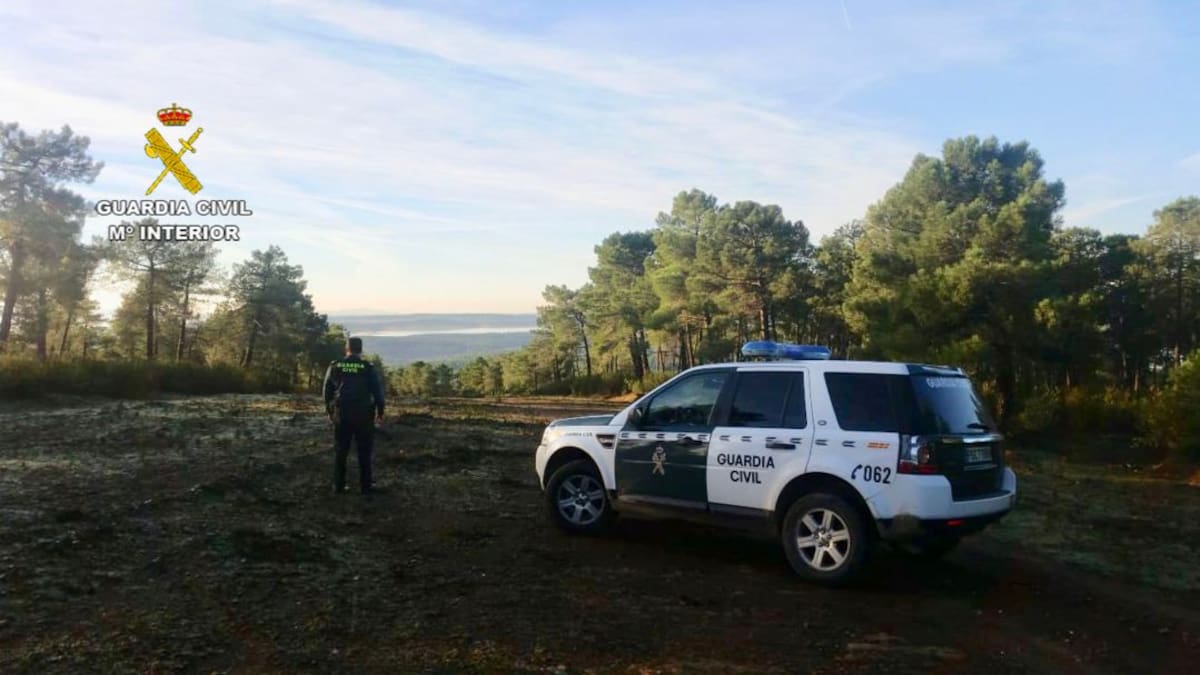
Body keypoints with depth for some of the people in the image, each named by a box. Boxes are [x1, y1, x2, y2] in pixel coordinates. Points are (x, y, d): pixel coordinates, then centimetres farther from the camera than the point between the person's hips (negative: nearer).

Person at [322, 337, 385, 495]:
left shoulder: (335, 366, 3)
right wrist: (380, 412, 8)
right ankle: (365, 485, 7)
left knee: (340, 451, 11)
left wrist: (330, 411, 19)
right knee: (364, 451, 5)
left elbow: (327, 390, 9)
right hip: (363, 414, -2)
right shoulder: (368, 368, -5)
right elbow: (377, 391, -3)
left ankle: (339, 485, 12)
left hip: (341, 414, 2)